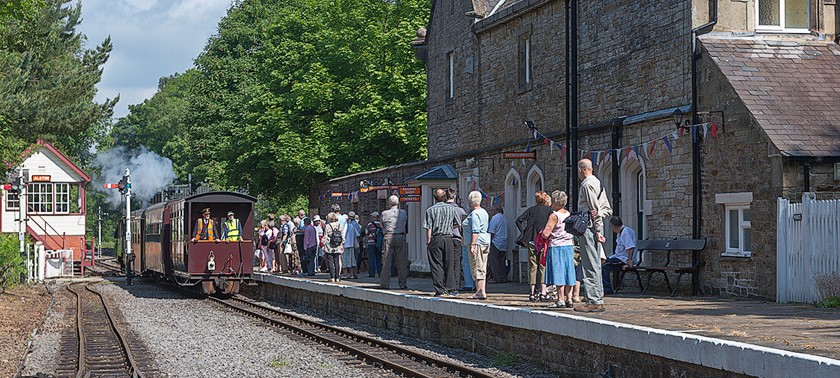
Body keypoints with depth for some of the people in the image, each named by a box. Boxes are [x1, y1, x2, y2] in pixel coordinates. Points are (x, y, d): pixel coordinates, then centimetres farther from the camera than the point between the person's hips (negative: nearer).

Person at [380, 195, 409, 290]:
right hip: (401, 237, 1)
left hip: (388, 237, -1)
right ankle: (403, 284, 4)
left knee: (386, 261, 2)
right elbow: (407, 227, 15)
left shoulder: (384, 213, 2)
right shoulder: (404, 213, 8)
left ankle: (384, 284, 2)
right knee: (402, 262, 5)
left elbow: (382, 226, 10)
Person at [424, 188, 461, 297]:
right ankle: (451, 289, 9)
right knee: (449, 265, 9)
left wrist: (428, 242, -2)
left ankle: (440, 290, -3)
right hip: (448, 238, 2)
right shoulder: (451, 208, 5)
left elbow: (428, 228, -7)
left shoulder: (430, 210, -3)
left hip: (435, 239, -2)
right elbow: (458, 224, 11)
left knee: (436, 266, 1)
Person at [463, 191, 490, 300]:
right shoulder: (484, 212, 17)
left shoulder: (474, 214, -13)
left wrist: (472, 245, -21)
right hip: (485, 242, 10)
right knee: (482, 269, 10)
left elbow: (475, 231, -20)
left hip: (477, 242, -10)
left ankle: (481, 292, -11)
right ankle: (481, 291, 11)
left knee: (477, 269, -8)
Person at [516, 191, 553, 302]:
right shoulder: (548, 209, 4)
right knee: (543, 266, 1)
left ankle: (533, 293, 5)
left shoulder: (531, 209, 13)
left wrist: (523, 233, 6)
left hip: (530, 240, 3)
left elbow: (518, 220, 5)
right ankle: (543, 293, -4)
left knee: (533, 266, 7)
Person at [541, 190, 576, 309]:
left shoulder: (554, 216, -13)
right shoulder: (569, 215, 8)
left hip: (557, 247, -7)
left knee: (559, 274, -3)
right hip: (569, 246, 7)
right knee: (568, 273, 7)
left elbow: (546, 234, -16)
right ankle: (569, 300, 7)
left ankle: (561, 300, -3)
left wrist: (543, 231, 5)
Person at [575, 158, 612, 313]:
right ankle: (598, 300, 15)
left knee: (590, 266, -9)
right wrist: (598, 214, -1)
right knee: (595, 265, 12)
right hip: (595, 227, 10)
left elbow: (595, 209, -15)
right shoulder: (597, 183, 20)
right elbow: (607, 209, 18)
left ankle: (594, 302, -9)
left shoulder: (587, 185, -10)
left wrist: (597, 231, -16)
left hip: (589, 228, -10)